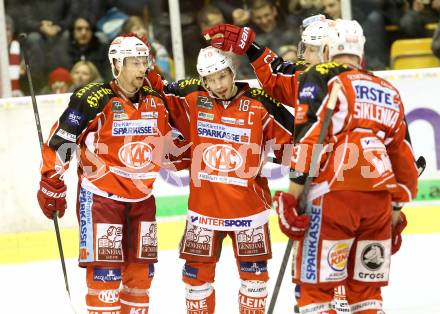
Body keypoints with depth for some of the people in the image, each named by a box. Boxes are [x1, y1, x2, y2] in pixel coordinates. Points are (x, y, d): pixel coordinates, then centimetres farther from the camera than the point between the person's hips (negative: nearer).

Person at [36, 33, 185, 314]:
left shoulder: (156, 101, 4)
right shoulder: (94, 100, -15)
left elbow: (166, 141, 21)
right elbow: (60, 141, -11)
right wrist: (51, 183, -9)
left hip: (142, 197, 6)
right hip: (100, 195, -6)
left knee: (141, 268, 9)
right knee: (105, 269, -9)